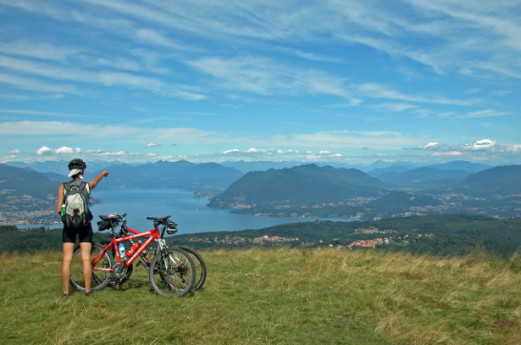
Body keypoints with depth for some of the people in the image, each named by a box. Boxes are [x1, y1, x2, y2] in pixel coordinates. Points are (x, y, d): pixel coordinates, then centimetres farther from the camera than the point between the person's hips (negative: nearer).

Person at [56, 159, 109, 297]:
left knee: (67, 259, 5)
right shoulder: (87, 186, -2)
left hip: (68, 225, 1)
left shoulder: (63, 186, -2)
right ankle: (87, 290, 7)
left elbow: (59, 209, -6)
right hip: (84, 225, 0)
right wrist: (104, 172, 42)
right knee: (86, 259, 2)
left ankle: (65, 291, 8)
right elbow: (97, 179, 21)